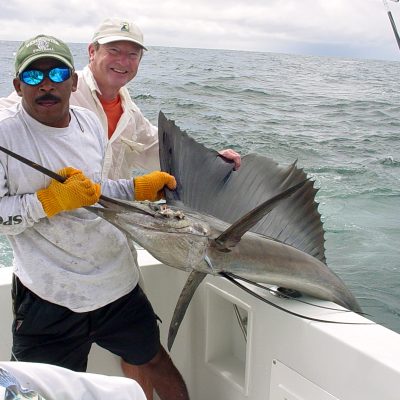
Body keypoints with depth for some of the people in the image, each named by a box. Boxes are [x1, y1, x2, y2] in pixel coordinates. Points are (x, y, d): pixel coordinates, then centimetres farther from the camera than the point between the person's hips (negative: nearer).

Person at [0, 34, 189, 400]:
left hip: (117, 283, 6)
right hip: (48, 297, -5)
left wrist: (139, 187, 6)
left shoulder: (90, 121, 5)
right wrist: (51, 200, -24)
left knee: (156, 360, 22)